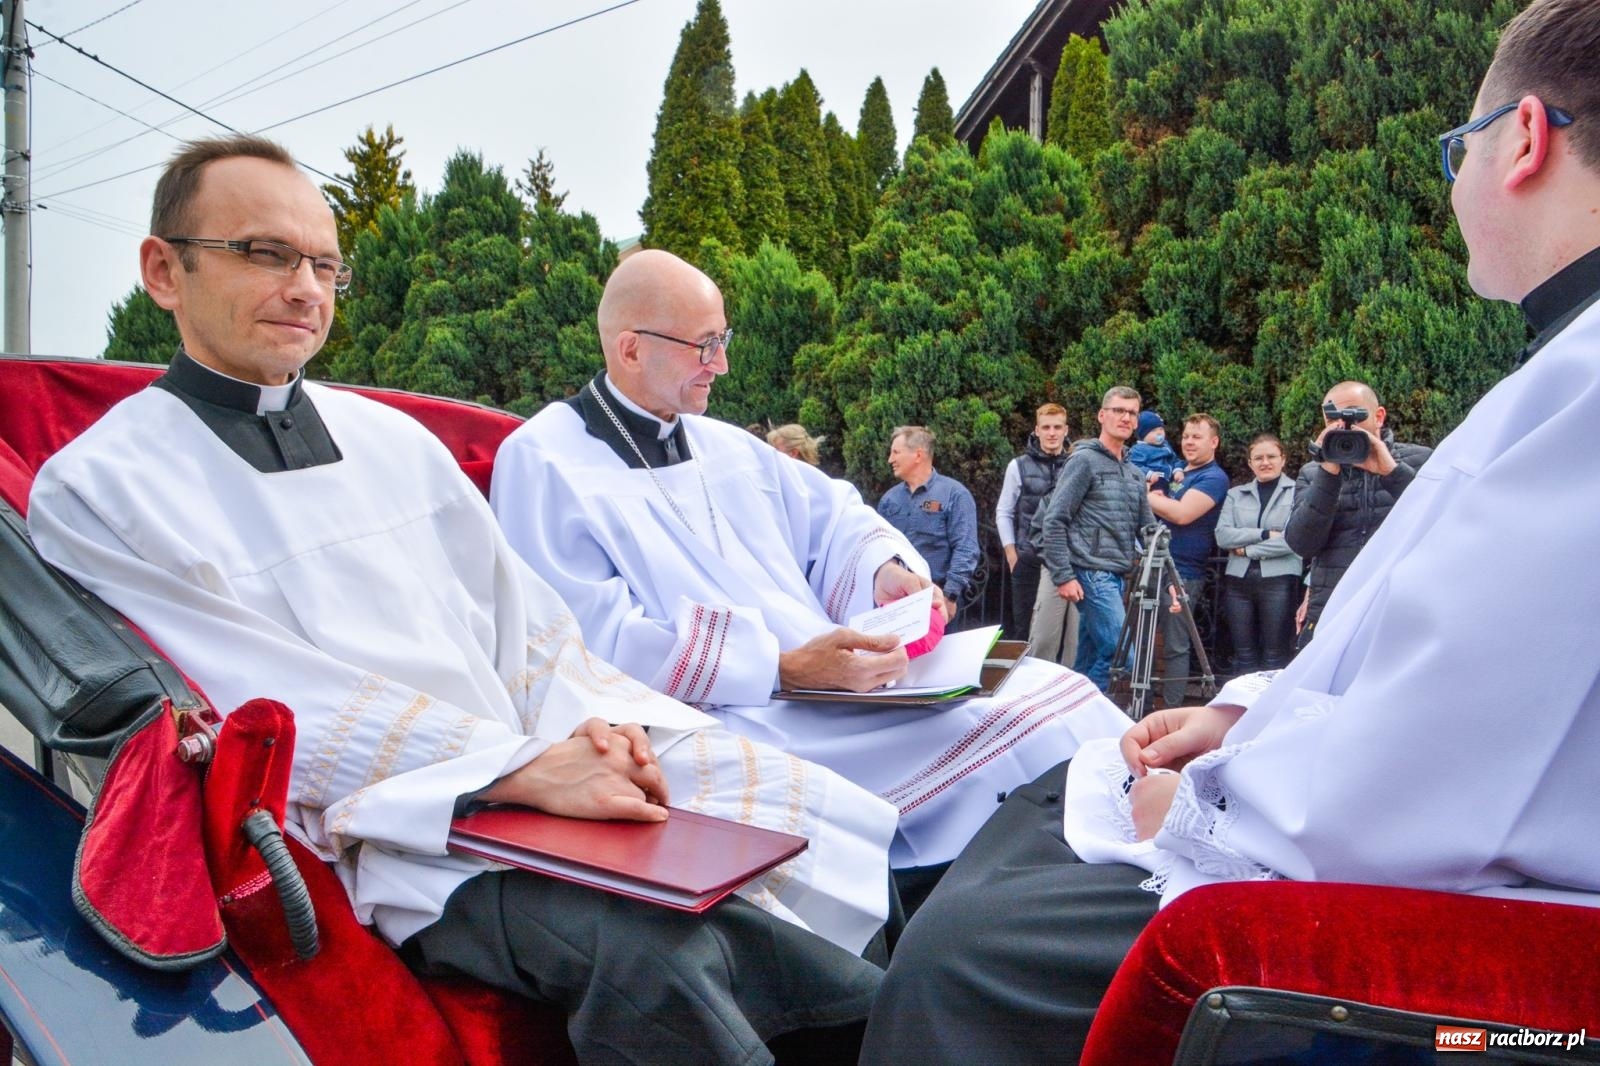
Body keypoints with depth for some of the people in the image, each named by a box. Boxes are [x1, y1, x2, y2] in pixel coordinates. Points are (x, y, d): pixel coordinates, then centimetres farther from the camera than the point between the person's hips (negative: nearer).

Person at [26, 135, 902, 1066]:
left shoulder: (395, 438, 19)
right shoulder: (95, 489, 2)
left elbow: (524, 622, 14)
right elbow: (275, 708, -10)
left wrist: (594, 724, -8)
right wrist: (527, 769, -20)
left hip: (558, 767, 6)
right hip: (391, 826, -5)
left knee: (842, 827, -13)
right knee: (652, 954, -33)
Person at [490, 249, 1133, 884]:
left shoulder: (725, 446, 21)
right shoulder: (543, 464, -4)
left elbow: (834, 517, 27)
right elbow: (598, 645, -15)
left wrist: (885, 567, 2)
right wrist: (781, 668, -22)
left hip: (831, 685, 8)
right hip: (719, 724, -8)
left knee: (1050, 694, -7)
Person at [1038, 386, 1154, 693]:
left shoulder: (1135, 474, 18)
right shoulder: (1084, 461, -4)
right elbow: (1054, 521, -9)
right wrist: (1063, 576, -14)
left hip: (1116, 576, 8)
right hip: (1091, 574, -8)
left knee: (1089, 660, 10)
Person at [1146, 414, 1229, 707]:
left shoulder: (1214, 477, -7)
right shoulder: (1175, 469, 17)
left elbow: (1182, 513, -21)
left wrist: (1146, 496, -11)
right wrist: (1154, 495, -1)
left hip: (1182, 574, -8)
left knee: (1175, 647, -2)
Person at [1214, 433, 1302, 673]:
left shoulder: (1297, 492, 3)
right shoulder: (1236, 494, 15)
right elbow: (1222, 536, 0)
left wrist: (1248, 549, -6)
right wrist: (1265, 534, -10)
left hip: (1279, 580, -4)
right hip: (1238, 580, 4)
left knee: (1275, 658, -1)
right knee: (1244, 655, 7)